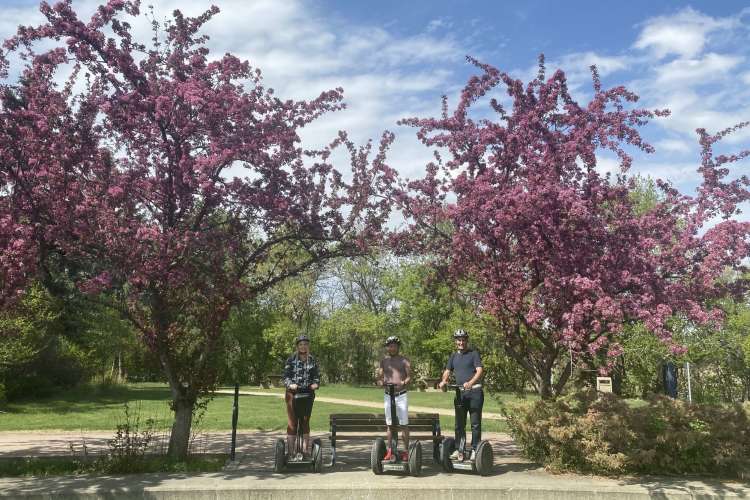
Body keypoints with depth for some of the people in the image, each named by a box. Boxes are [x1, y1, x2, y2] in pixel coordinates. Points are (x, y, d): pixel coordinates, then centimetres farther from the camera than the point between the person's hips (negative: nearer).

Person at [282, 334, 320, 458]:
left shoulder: (312, 360, 7)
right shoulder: (291, 360, -1)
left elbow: (317, 375, 6)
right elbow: (286, 376, -6)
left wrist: (315, 383, -15)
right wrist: (290, 384, -25)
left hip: (308, 394, 3)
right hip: (293, 393, -3)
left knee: (305, 422, 10)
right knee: (292, 423, -1)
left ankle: (305, 450, 17)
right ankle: (290, 451, 4)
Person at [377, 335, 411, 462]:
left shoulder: (404, 360, 3)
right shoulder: (384, 361, 11)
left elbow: (409, 376, -6)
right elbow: (379, 377, 6)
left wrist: (404, 382, -26)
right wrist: (381, 381, -17)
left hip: (401, 395, -3)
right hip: (388, 395, 3)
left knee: (404, 424, -2)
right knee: (389, 424, 7)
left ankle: (406, 450, 3)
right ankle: (389, 450, 13)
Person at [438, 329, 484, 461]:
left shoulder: (473, 353, -1)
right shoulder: (454, 356, 15)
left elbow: (480, 370, -12)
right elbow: (447, 371, 10)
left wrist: (470, 382, -27)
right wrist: (444, 381, -12)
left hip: (474, 391, -5)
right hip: (460, 392, 5)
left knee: (475, 423, -1)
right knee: (459, 423, 8)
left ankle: (475, 449, 6)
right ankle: (459, 450, 14)